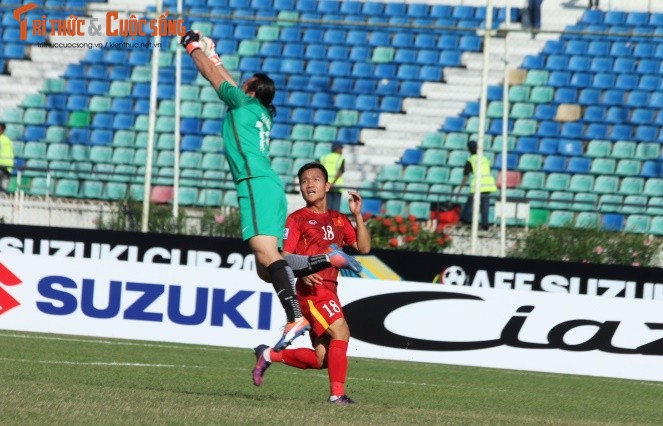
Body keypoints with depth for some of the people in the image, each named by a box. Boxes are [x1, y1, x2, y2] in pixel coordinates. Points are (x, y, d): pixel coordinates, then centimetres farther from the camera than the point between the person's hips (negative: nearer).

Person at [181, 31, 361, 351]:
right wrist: (212, 54, 52)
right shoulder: (261, 114, 26)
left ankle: (295, 318, -37)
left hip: (257, 184, -9)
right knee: (266, 269, 5)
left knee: (266, 255, -22)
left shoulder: (244, 103, 5)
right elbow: (225, 79, 43)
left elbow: (213, 76, 14)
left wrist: (193, 46, 28)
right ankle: (328, 258, -7)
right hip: (268, 185, 9)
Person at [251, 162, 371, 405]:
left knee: (322, 359, 6)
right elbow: (285, 257, -6)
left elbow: (363, 247, 10)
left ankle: (269, 355, 23)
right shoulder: (297, 219, 1)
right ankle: (337, 394, -23)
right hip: (312, 288, -7)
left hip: (328, 290, 7)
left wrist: (357, 215, 0)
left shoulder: (338, 220, 17)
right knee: (340, 332, -24)